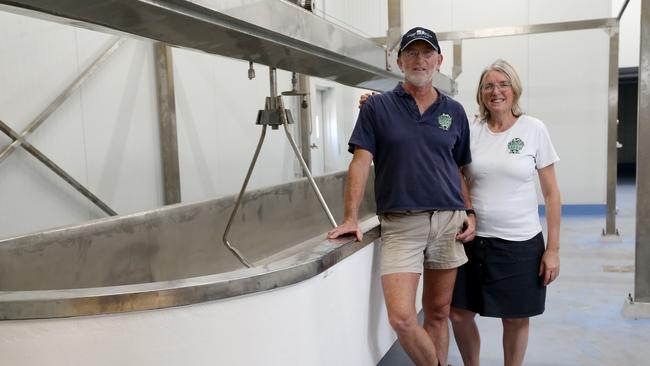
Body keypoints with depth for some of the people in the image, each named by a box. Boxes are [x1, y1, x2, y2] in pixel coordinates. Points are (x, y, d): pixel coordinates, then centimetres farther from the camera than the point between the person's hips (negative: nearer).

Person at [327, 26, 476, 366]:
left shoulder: (454, 112, 10)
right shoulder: (377, 107, 2)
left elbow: (462, 169, 14)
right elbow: (361, 162, -4)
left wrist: (469, 214, 1)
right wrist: (351, 219, -12)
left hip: (449, 222, 3)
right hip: (400, 224, -2)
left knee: (438, 313, 11)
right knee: (401, 317, -11)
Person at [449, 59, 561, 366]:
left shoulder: (534, 130, -3)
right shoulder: (470, 130, 0)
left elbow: (551, 193, -1)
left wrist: (553, 248, -4)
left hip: (520, 242, -1)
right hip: (473, 238, 2)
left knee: (516, 319, 11)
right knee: (459, 314, 9)